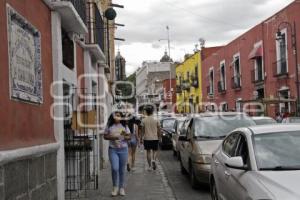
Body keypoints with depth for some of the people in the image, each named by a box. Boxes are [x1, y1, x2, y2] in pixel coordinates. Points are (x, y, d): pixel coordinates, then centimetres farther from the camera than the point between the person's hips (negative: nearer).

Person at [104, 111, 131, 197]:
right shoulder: (109, 126, 3)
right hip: (113, 149, -1)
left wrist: (125, 136, -16)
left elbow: (129, 137, 6)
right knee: (115, 168, -12)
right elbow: (105, 136, 6)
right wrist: (111, 137, -12)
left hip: (123, 149, 1)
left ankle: (121, 188, 18)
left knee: (122, 169, 6)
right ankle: (115, 187, 8)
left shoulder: (124, 126, 5)